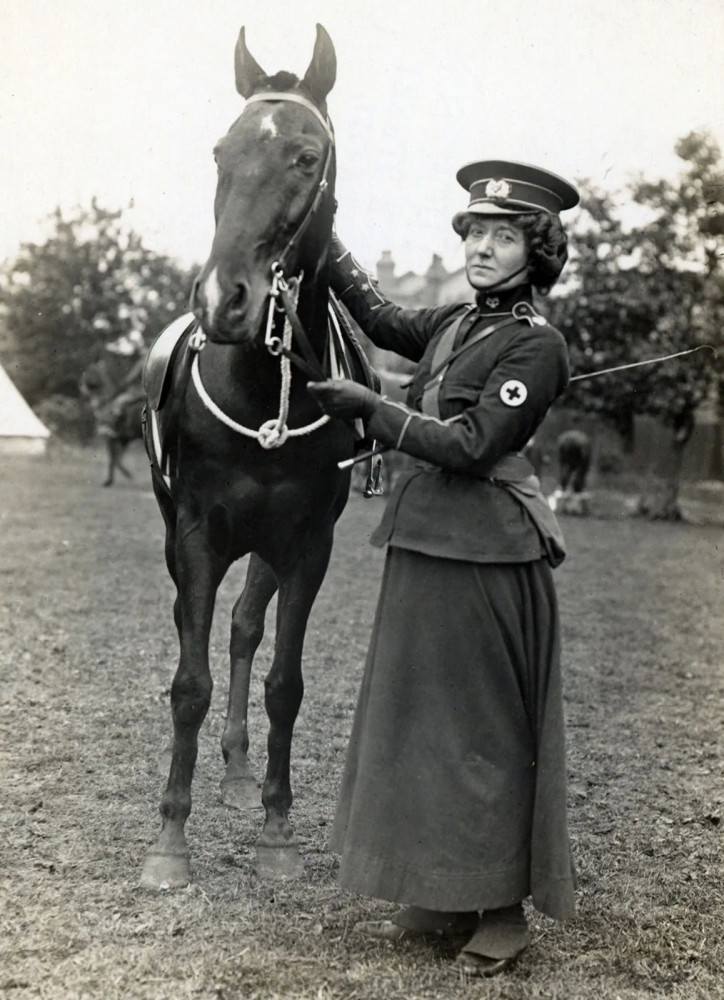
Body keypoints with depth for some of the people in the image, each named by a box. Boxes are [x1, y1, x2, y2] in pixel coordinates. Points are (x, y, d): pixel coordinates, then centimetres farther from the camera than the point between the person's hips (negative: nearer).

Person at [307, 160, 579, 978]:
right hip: (421, 543, 8)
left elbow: (470, 447, -18)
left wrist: (371, 408, -18)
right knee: (419, 719, 13)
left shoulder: (536, 344, -11)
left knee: (485, 728, 1)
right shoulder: (455, 324, 11)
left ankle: (503, 910, 15)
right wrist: (324, 246, 25)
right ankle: (440, 899, 25)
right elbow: (385, 324, 29)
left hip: (485, 555, -8)